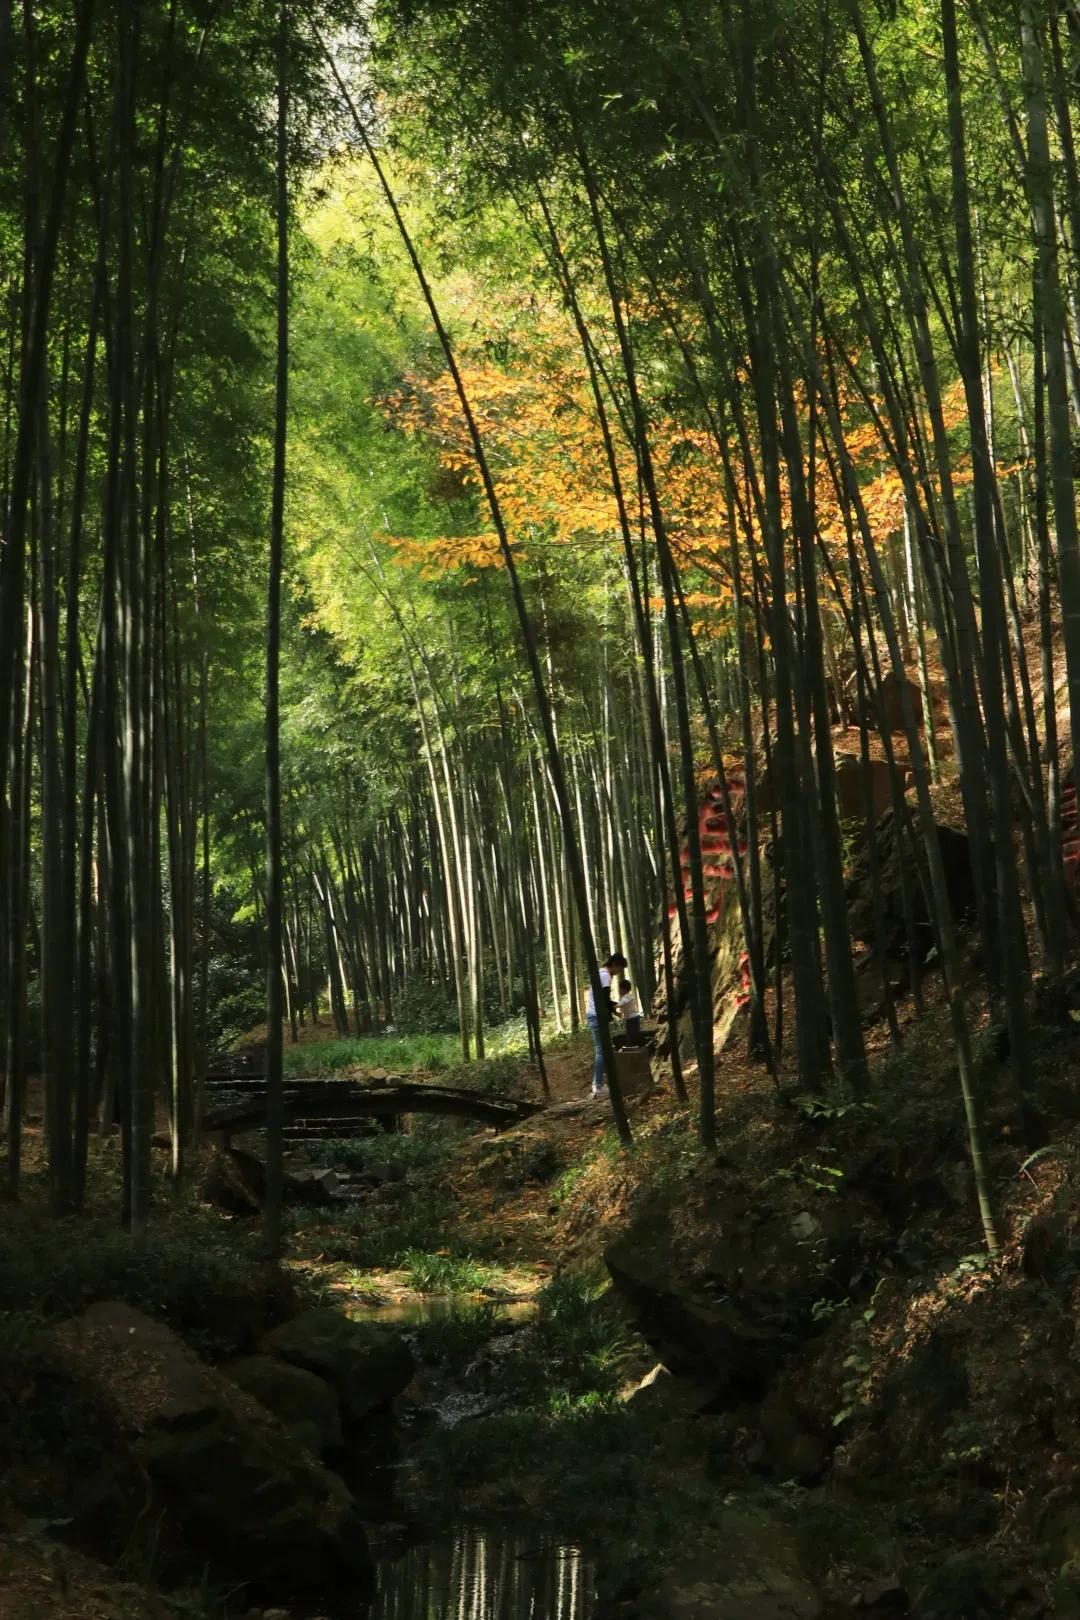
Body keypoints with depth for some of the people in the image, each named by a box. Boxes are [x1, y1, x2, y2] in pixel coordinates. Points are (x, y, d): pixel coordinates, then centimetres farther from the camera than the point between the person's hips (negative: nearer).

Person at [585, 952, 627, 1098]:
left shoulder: (600, 973, 18)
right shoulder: (606, 976, -14)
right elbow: (605, 1000, -21)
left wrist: (614, 1005, 11)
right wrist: (614, 1011, -3)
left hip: (592, 1015, 10)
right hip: (598, 1017, -10)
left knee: (599, 1050, 14)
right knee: (601, 1051, -8)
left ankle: (597, 1084, 17)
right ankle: (598, 1087, -9)